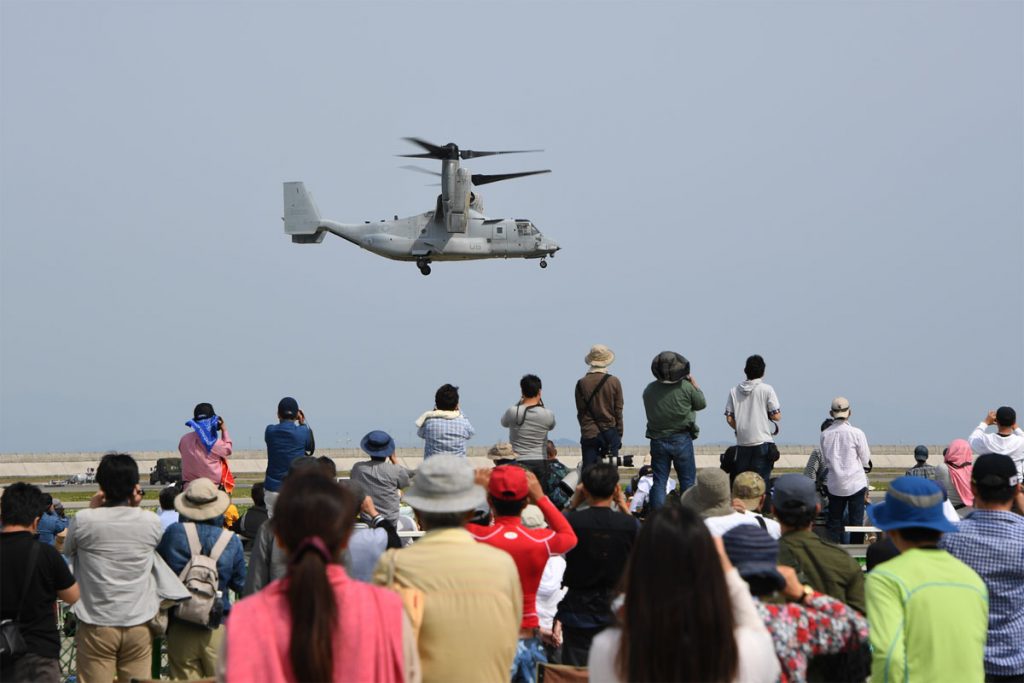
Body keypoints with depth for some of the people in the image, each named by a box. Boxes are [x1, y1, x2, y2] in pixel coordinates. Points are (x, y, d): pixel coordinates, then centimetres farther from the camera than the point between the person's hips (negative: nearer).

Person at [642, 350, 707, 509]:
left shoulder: (649, 390, -5)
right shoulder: (686, 387, -15)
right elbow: (701, 404, -1)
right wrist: (694, 382, 11)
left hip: (657, 440, 3)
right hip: (681, 440, -3)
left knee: (659, 481, 8)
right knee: (687, 480, 9)